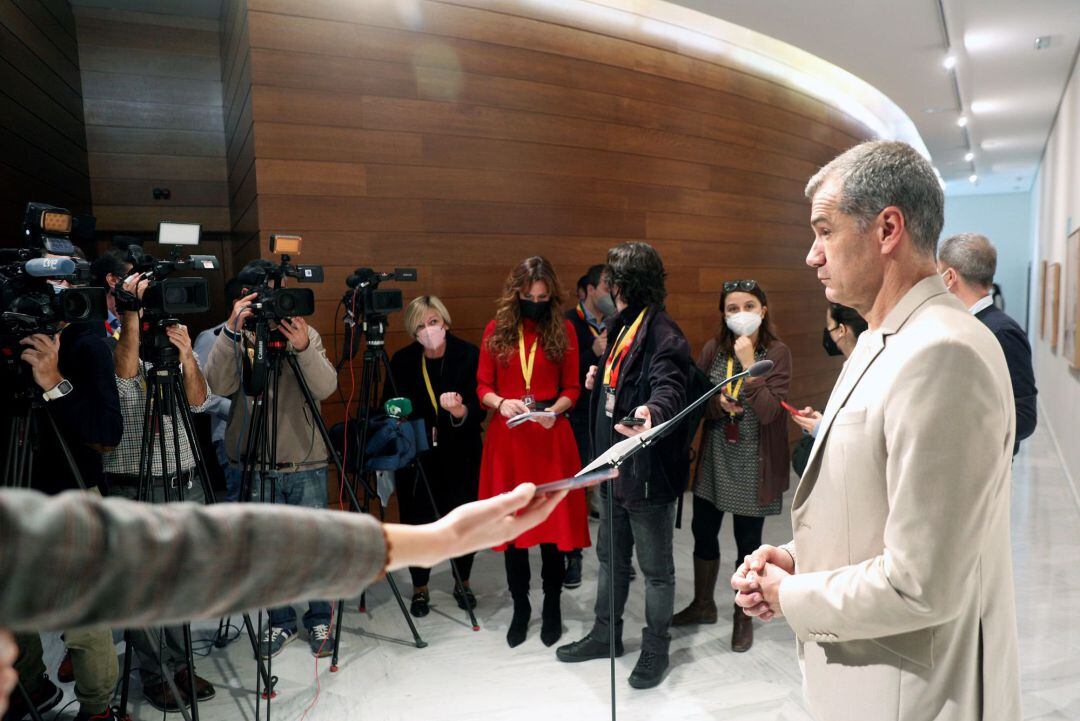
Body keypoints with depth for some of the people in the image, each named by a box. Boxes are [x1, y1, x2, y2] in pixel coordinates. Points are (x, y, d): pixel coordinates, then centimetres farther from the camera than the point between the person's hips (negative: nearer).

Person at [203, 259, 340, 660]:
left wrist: (303, 348, -30)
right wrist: (232, 332, -26)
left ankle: (319, 620, 26)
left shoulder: (306, 334, 1)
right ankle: (281, 622, 29)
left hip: (307, 465, 0)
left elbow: (326, 387, -14)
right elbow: (219, 386, -16)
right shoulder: (234, 337, 2)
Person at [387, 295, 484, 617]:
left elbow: (479, 409, -13)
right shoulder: (402, 361, -6)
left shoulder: (469, 355, -10)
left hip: (460, 454, 0)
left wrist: (461, 411, -33)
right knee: (417, 521, 3)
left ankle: (463, 582, 32)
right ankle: (420, 588, 26)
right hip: (416, 455, 1)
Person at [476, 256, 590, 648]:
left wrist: (554, 410, -16)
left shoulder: (564, 330, 2)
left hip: (551, 435, -1)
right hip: (507, 435, 1)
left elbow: (572, 388, 3)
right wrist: (501, 403, -15)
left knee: (552, 521, 4)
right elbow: (482, 386, 4)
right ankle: (520, 607, 24)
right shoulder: (496, 329, 4)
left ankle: (552, 606, 23)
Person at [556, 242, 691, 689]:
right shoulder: (623, 327, 10)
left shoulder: (662, 334, -19)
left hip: (648, 470, -9)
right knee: (610, 557, 22)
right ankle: (605, 635, 40)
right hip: (613, 464, 10)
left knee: (655, 567, 10)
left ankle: (656, 648, 28)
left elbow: (669, 386, -37)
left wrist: (652, 411, -54)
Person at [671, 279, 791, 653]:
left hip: (754, 463, -3)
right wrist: (718, 402, -19)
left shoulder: (777, 352, -10)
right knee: (703, 531, 14)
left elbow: (768, 411, -19)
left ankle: (743, 616, 30)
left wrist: (748, 363, -23)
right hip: (714, 457, 4)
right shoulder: (713, 349, 0)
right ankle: (703, 604, 36)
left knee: (747, 541, 8)